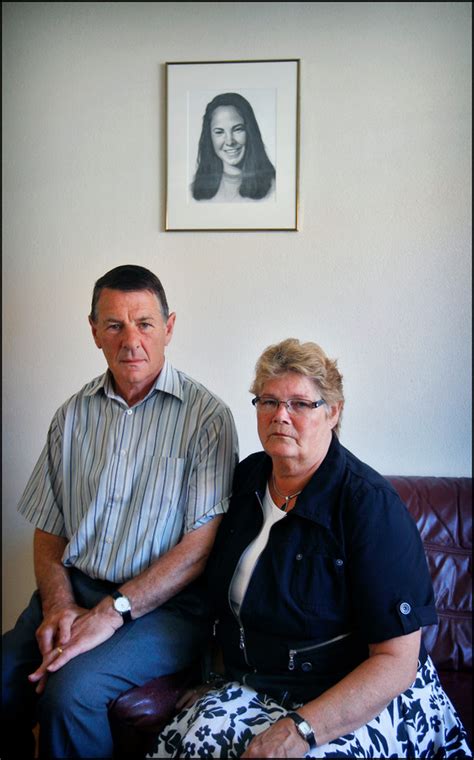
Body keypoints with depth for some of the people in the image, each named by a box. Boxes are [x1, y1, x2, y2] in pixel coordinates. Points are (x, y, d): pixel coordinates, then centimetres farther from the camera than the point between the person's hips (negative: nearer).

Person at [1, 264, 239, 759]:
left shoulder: (206, 416, -5)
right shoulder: (73, 415, 10)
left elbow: (201, 545, -11)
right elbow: (48, 533, 12)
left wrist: (111, 613, -16)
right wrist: (59, 606, -6)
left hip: (164, 604, -4)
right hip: (73, 592, 5)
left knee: (71, 690, -28)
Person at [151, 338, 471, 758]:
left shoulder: (371, 503, -16)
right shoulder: (247, 478, 4)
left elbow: (397, 660, -18)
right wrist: (218, 680, 8)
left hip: (362, 702, -4)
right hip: (253, 685, 5)